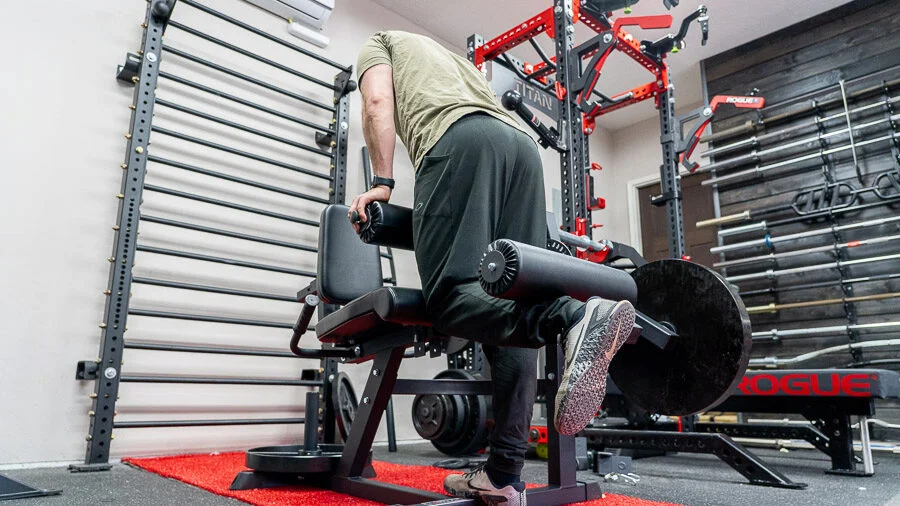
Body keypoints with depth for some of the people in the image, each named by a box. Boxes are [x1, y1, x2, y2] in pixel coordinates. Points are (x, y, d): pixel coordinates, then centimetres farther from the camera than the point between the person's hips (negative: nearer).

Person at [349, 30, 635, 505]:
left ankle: (573, 318, -42)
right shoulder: (455, 59, 47)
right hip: (523, 145, 7)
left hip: (461, 142, -7)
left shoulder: (380, 42, 32)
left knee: (450, 297, -17)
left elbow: (378, 102, 8)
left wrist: (382, 181, 1)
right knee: (507, 304, -4)